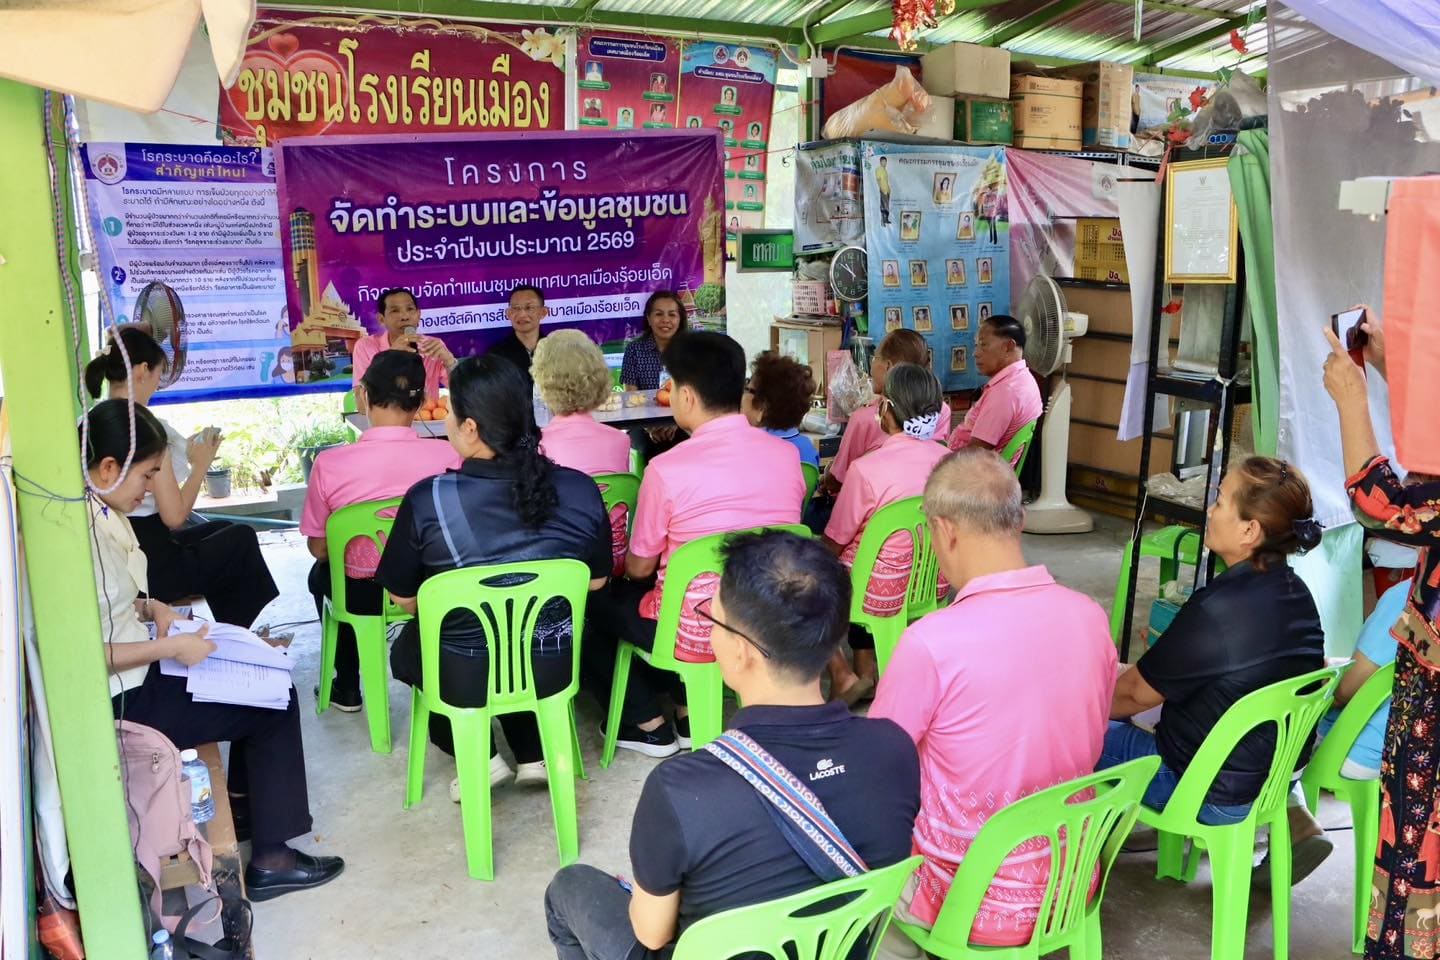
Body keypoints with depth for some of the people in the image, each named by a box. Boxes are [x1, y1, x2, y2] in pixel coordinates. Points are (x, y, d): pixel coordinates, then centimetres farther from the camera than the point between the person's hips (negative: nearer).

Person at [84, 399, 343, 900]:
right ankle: (269, 859, 8)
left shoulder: (102, 511, 3)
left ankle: (243, 804, 27)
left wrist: (149, 607, 3)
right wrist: (169, 648, -22)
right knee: (274, 703, -2)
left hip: (137, 672, 9)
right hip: (122, 701, -9)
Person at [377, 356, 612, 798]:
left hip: (464, 678, -2)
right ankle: (535, 755, 24)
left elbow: (404, 598, -7)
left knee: (406, 646, 31)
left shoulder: (427, 499, -22)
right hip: (553, 667, 3)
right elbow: (597, 580, 1)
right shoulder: (580, 490, -14)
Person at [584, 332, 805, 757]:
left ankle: (647, 723, 22)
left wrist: (632, 565, 17)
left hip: (697, 633, -5)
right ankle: (688, 710, 27)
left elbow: (639, 567, -7)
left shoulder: (667, 469, -21)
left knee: (594, 600, 21)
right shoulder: (787, 454, -6)